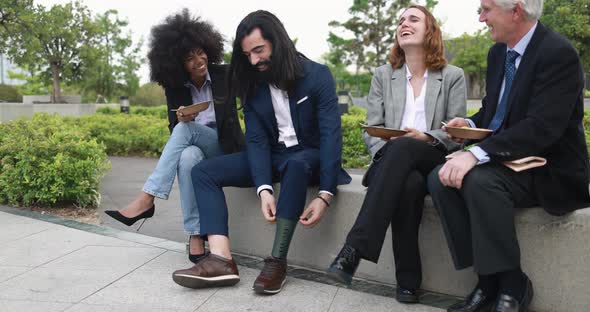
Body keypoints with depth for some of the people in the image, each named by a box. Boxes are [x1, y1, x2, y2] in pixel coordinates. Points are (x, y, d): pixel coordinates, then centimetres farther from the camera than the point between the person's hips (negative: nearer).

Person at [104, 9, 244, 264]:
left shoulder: (224, 75, -5)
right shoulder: (174, 87, 1)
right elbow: (175, 129, 3)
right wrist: (180, 119, -19)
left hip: (225, 148, -2)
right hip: (195, 147, 2)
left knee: (185, 129, -32)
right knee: (188, 157, -37)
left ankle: (146, 199, -34)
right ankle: (195, 235, -32)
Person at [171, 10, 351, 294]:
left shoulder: (317, 75, -12)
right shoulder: (252, 85, 0)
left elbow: (331, 134, -19)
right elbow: (257, 140, -8)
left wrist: (325, 195, -29)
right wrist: (264, 189, -25)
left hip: (309, 155, -4)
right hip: (273, 156, 5)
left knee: (296, 165, -41)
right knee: (203, 172, -12)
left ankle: (277, 261, -32)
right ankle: (221, 260, -30)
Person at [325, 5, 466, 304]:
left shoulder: (453, 76, 9)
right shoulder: (383, 75, 14)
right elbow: (371, 130, 8)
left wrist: (426, 138, -18)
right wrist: (388, 152, -14)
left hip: (434, 161, -1)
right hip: (392, 161, 1)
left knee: (403, 148, -37)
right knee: (409, 184, -37)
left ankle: (354, 249, -44)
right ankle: (407, 279, -29)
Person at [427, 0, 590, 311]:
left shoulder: (559, 53, -16)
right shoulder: (497, 52, 9)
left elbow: (541, 128, -27)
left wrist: (476, 154, -35)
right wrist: (470, 123, -1)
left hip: (548, 171, -7)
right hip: (501, 159, 8)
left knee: (479, 179, -34)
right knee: (440, 178, -18)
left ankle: (511, 286, -15)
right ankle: (489, 280, -10)